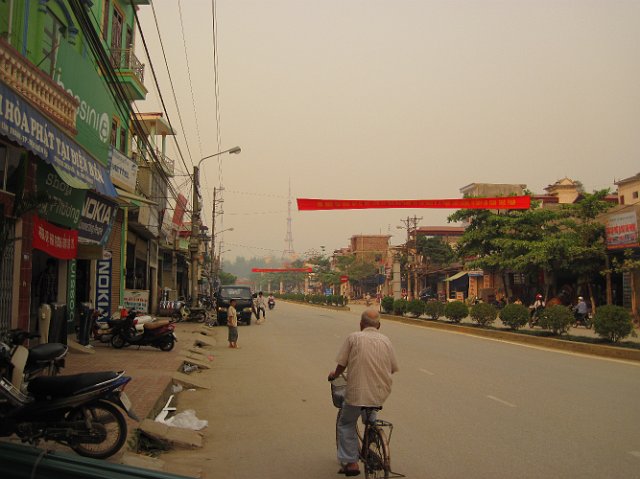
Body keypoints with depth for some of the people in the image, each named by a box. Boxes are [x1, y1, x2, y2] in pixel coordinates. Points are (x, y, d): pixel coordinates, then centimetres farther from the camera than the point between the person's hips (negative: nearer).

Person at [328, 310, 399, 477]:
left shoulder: (353, 337, -4)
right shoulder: (386, 340, 5)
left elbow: (342, 364, -4)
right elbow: (393, 368, 10)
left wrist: (334, 375, 17)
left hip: (357, 393, -4)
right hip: (381, 394, 4)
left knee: (346, 424, 17)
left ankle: (351, 462, 9)